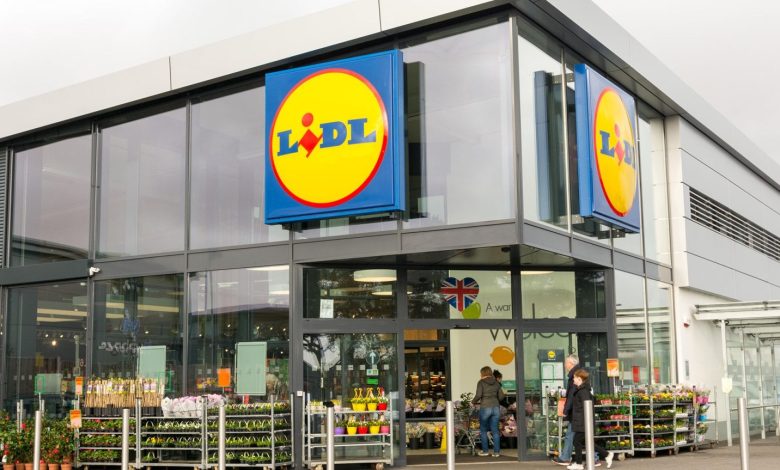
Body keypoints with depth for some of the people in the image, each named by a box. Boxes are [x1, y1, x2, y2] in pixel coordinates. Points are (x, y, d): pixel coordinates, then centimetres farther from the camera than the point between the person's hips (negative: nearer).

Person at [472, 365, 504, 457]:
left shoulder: (481, 382, -4)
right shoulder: (496, 383, 10)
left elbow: (478, 395, -13)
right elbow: (501, 396, 9)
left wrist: (473, 402, 4)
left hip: (485, 408, -4)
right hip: (495, 407, 4)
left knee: (483, 430, 10)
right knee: (495, 430, 7)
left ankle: (485, 451, 11)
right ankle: (496, 451, 7)